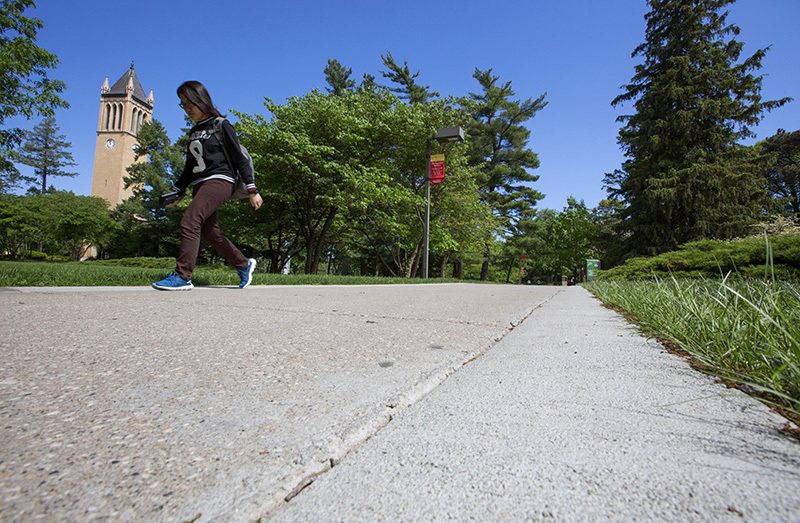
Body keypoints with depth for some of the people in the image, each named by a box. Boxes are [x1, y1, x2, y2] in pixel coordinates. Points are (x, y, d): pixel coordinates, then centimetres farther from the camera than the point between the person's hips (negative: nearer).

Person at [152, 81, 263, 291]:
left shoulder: (220, 125, 1)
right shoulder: (194, 132, 21)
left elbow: (239, 158, -4)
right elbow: (190, 167, 25)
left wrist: (252, 189, -9)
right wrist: (177, 191, 18)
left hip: (219, 180, -8)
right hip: (200, 185, 8)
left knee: (189, 221, -22)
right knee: (210, 232, 3)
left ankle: (182, 276, -23)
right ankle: (244, 265, 19)